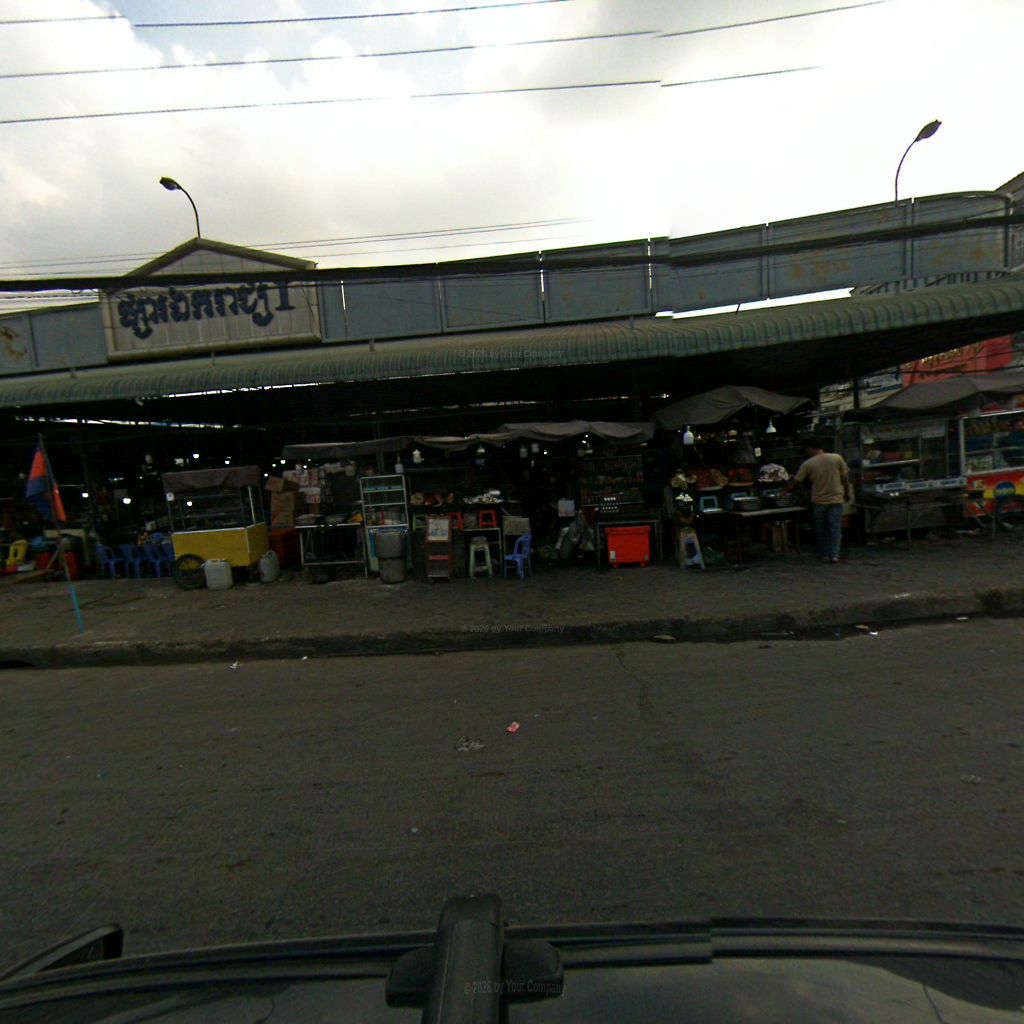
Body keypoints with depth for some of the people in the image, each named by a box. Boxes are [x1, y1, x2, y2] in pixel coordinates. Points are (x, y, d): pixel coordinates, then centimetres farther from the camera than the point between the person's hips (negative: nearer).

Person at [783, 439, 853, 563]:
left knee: (820, 529, 13)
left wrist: (784, 491, 13)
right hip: (836, 499, 1)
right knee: (835, 528, 4)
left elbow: (795, 481, -1)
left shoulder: (808, 464, -6)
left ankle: (824, 554, 19)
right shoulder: (837, 458, -2)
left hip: (818, 501, -1)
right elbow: (845, 477, 1)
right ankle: (834, 555, -3)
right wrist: (847, 492, 13)